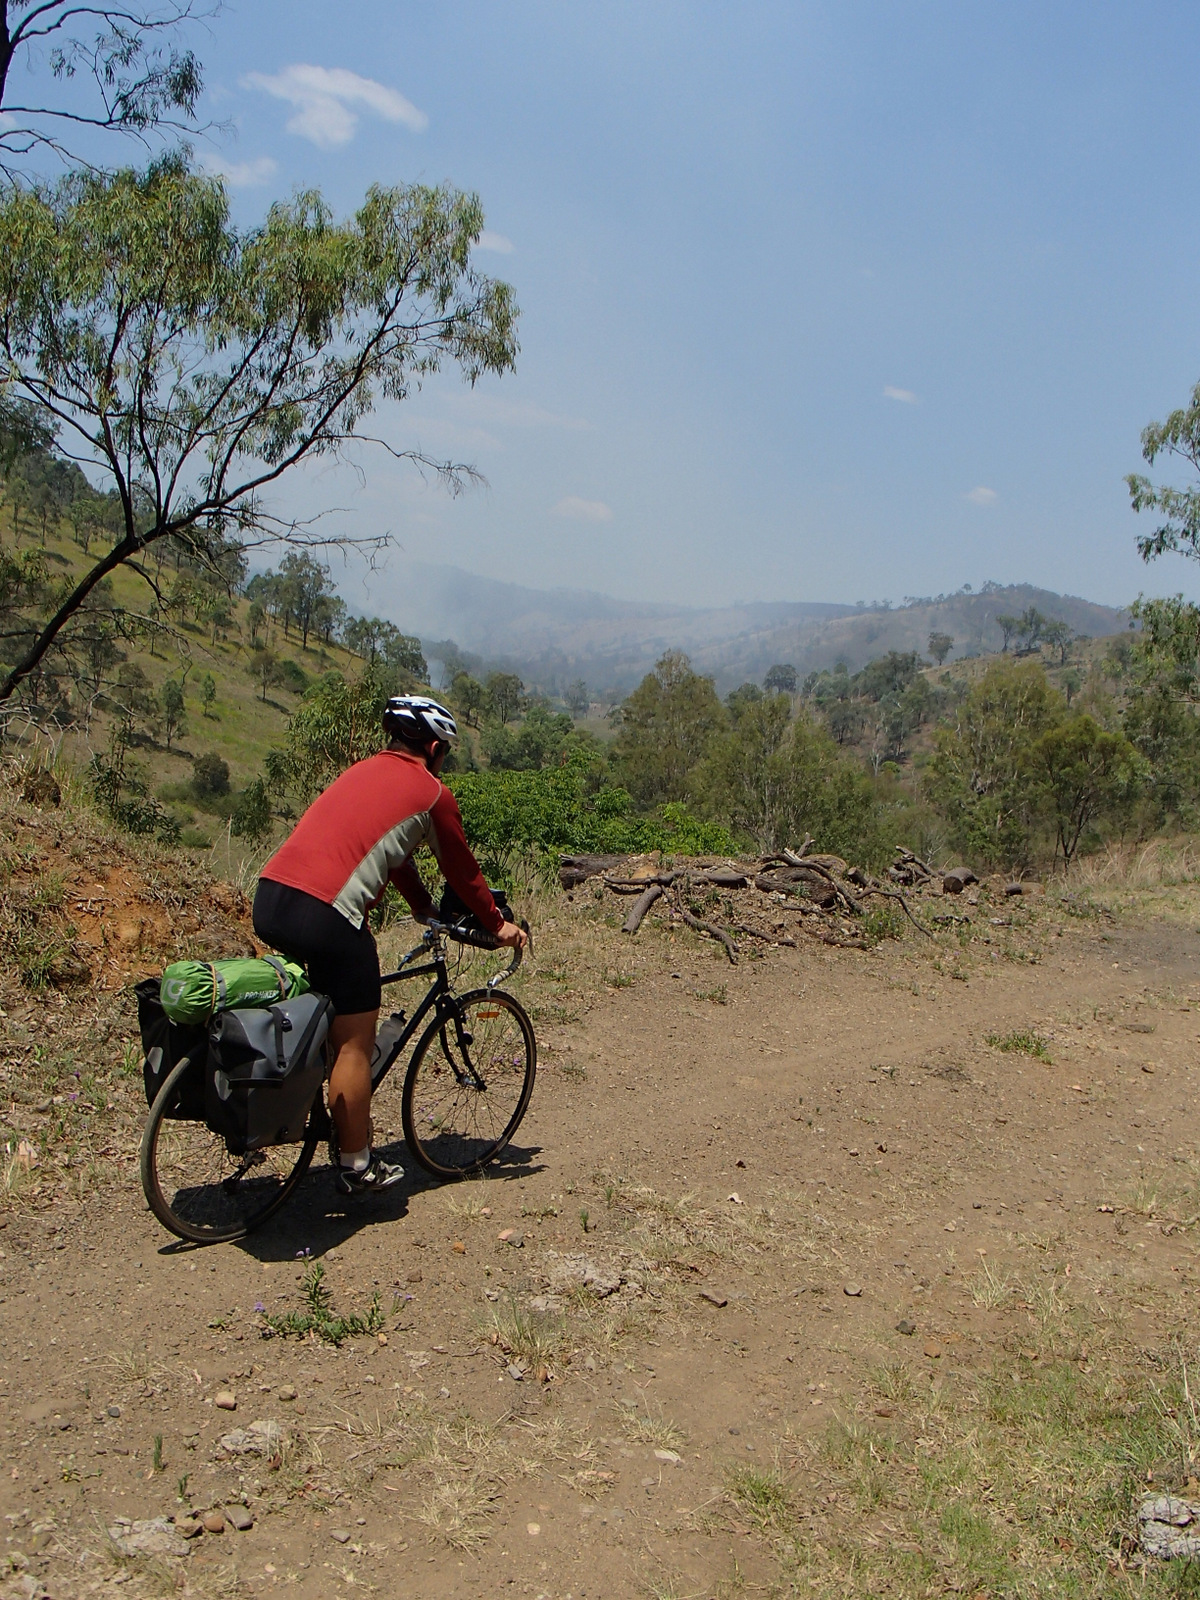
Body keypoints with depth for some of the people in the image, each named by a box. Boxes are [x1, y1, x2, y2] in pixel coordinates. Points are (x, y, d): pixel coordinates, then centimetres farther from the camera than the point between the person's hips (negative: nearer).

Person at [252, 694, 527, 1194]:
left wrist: (427, 912, 45)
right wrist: (499, 926, 28)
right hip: (325, 915, -8)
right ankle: (356, 1166, 16)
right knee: (354, 1045, 6)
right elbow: (462, 871, 14)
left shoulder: (361, 771, 26)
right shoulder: (431, 792, 5)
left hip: (269, 897, 8)